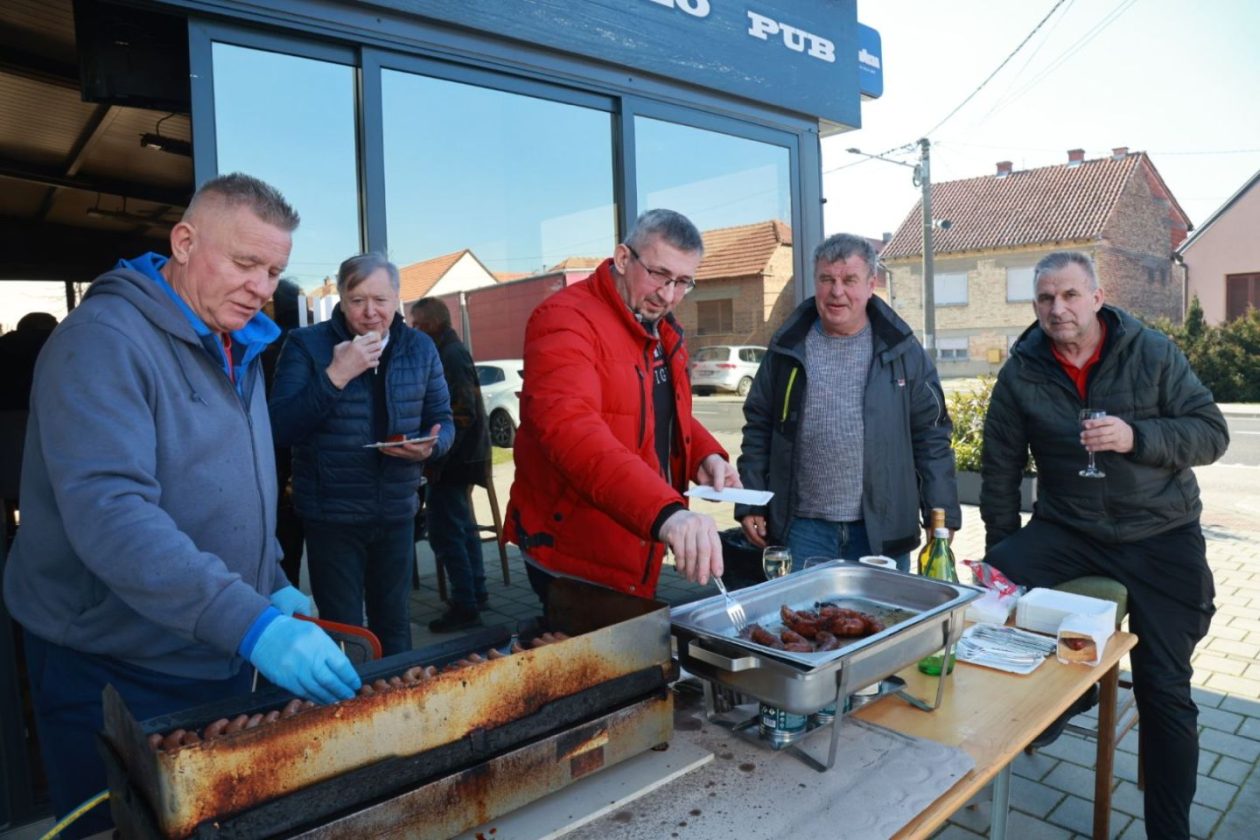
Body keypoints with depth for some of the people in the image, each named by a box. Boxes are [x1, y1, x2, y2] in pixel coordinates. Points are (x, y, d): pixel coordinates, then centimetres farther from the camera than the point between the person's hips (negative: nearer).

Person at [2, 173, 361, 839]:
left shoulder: (238, 349, 8)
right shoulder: (103, 340, -19)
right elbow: (108, 512, -31)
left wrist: (274, 587, 6)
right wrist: (252, 623, -38)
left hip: (225, 661, 8)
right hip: (115, 677, -7)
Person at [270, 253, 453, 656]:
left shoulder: (420, 348, 4)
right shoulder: (306, 345, -6)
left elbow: (443, 421, 9)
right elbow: (280, 430, -14)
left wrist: (430, 445, -14)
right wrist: (335, 376, -23)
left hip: (397, 511, 3)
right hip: (332, 514, -3)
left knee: (394, 625, 18)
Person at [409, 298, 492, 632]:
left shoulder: (451, 355, -16)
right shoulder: (452, 351, 16)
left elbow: (461, 413, -24)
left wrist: (436, 458, -22)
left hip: (452, 462, -11)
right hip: (460, 457, 11)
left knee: (446, 532, -8)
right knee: (462, 528, 19)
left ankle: (465, 606, -1)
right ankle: (476, 593, 30)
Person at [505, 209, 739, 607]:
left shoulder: (662, 330, 10)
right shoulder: (565, 319, -20)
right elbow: (570, 428, -37)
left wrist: (705, 455, 0)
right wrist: (665, 511, -49)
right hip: (573, 560, -8)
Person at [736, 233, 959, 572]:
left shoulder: (902, 351, 2)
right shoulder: (788, 350, 4)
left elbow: (932, 436, 3)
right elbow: (758, 429, 7)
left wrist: (942, 515, -1)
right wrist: (750, 505, 2)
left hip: (883, 532, 0)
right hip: (803, 529, 1)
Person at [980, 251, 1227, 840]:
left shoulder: (1153, 353, -5)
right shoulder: (1021, 373, -3)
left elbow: (1212, 432, -5)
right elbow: (1000, 469, 2)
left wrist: (1136, 437, -25)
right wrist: (1004, 554, 3)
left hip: (1160, 536, -1)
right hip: (1067, 531, 1)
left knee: (1165, 691, 1)